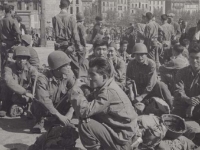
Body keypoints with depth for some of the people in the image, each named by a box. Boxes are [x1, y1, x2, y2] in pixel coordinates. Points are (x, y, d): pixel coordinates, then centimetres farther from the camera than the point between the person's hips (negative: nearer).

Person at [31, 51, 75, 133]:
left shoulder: (69, 76, -14)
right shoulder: (43, 79, -26)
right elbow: (43, 99, -36)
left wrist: (70, 113, -30)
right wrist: (59, 115, -38)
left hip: (59, 107, 3)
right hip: (44, 110, -3)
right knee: (38, 102, -36)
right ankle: (40, 121, -4)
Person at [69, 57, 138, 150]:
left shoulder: (109, 92, -24)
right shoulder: (105, 87, 6)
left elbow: (84, 111, -28)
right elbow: (88, 104, 5)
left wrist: (75, 89, -19)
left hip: (121, 139, -9)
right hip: (115, 129, 9)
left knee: (84, 124, -20)